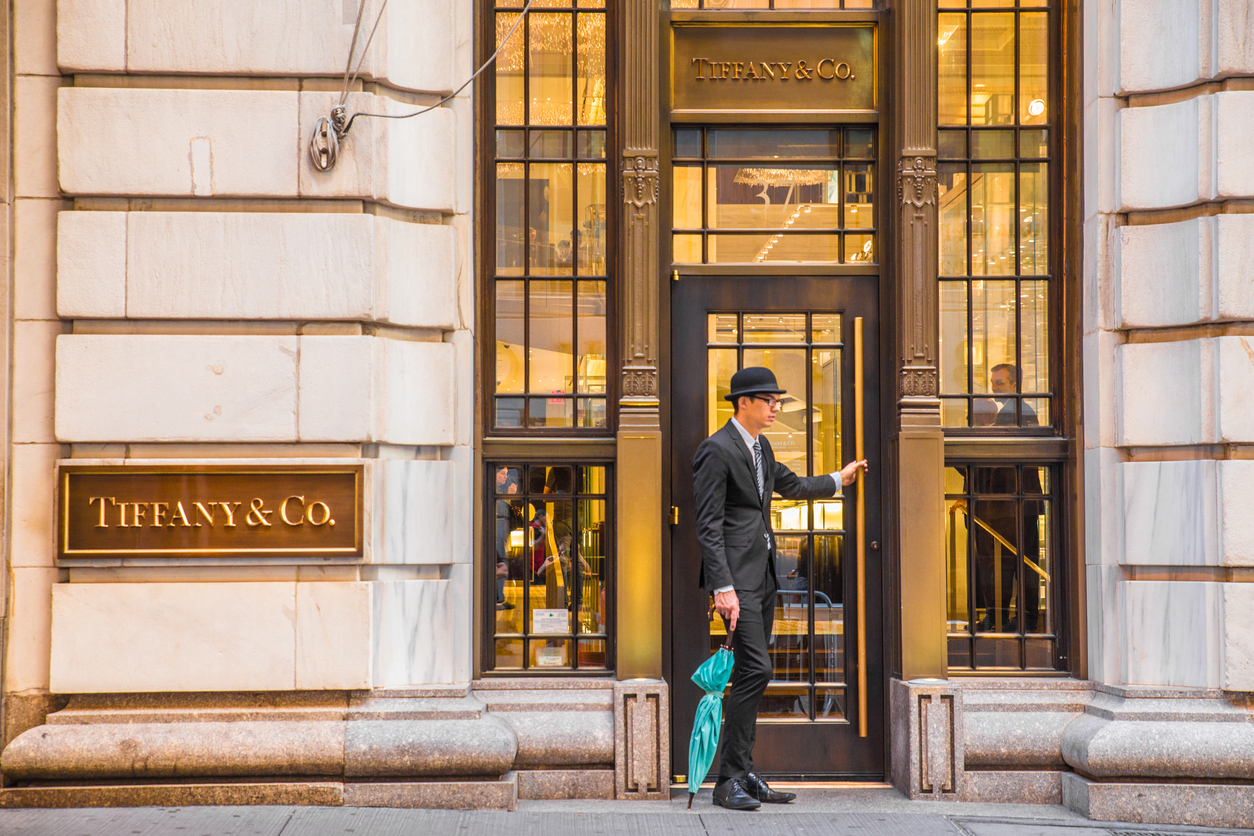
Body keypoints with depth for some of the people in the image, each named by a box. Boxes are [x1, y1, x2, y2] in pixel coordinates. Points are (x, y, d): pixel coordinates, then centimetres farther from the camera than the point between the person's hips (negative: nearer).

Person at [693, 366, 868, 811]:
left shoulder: (761, 446, 15)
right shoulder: (716, 450, -13)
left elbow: (792, 485, 35)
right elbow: (708, 526, -16)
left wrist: (839, 479, 46)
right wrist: (723, 588, -22)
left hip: (763, 572, 9)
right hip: (736, 574, -9)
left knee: (752, 674, 9)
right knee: (755, 669, -14)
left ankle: (744, 774, 14)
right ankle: (729, 781, -8)